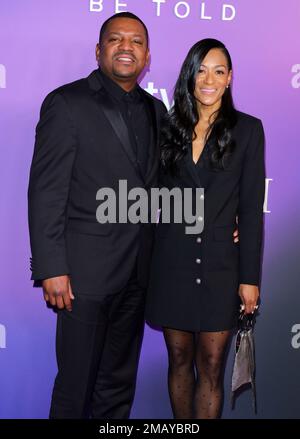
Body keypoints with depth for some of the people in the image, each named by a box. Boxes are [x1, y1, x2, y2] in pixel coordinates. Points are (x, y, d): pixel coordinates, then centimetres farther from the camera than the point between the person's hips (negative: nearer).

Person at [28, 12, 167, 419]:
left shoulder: (155, 110, 11)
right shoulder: (67, 103, -7)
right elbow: (45, 192, -11)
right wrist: (52, 270, -15)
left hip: (137, 271, 6)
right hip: (86, 270, -5)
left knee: (119, 383, 17)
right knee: (75, 385, 6)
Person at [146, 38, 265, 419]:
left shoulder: (247, 129, 0)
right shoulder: (170, 128, 6)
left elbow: (251, 208, -3)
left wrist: (250, 277, -6)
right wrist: (147, 264, 1)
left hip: (221, 264, -2)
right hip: (172, 262, 2)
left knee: (211, 368, 4)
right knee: (179, 361, 12)